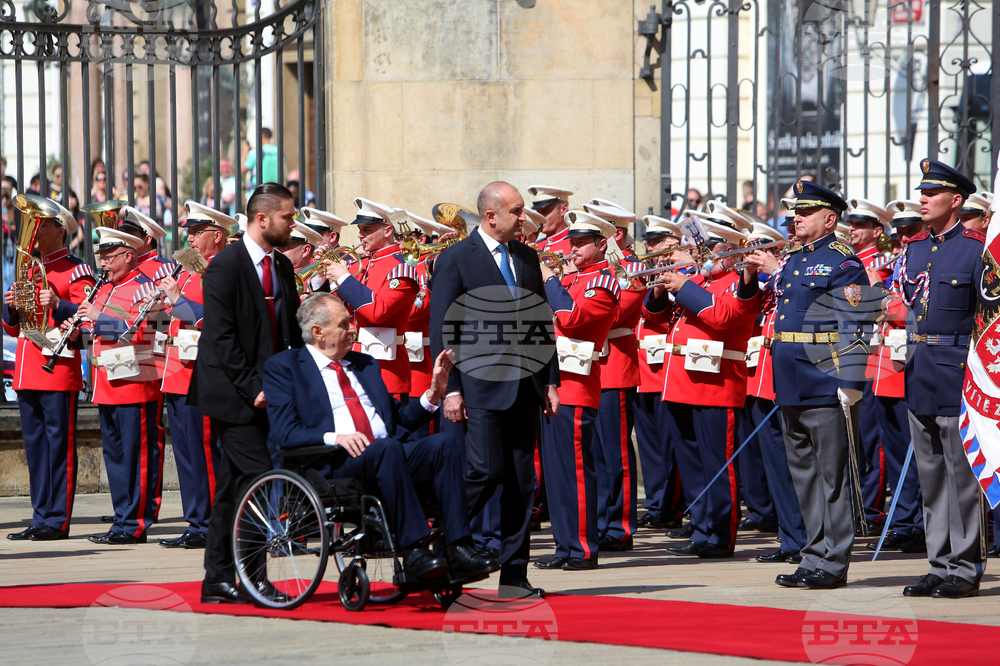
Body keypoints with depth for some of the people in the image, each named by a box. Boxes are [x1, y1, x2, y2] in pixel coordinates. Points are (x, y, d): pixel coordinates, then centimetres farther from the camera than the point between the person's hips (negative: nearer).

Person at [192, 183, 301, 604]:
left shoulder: (282, 266, 13)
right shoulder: (226, 266, -12)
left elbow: (291, 332, 17)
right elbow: (221, 336, -16)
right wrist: (252, 387, -18)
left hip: (267, 390, 8)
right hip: (233, 393, -8)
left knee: (234, 485, 9)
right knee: (259, 476, -14)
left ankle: (218, 580, 11)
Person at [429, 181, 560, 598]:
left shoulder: (527, 258, 14)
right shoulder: (455, 260, -4)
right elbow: (442, 330, -6)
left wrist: (550, 381, 12)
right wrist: (450, 390, -12)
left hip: (524, 387, 6)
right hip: (483, 389, -6)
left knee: (522, 481, 4)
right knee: (486, 472, -13)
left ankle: (514, 573, 8)